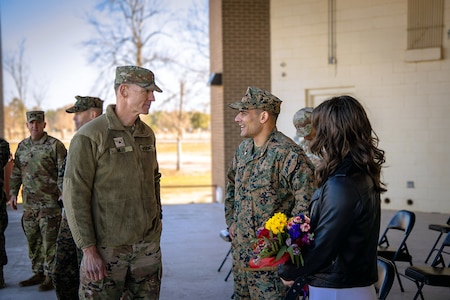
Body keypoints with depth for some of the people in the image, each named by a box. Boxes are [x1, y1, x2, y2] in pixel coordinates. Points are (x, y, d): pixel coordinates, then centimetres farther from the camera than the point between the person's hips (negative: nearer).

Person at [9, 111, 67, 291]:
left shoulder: (55, 145, -6)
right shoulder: (22, 147, 12)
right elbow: (16, 172, 19)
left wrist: (63, 193, -16)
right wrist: (13, 193, 13)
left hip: (49, 203, -6)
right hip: (29, 203, 6)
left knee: (49, 241, -2)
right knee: (33, 241, 13)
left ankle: (51, 276, 6)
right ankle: (38, 273, 25)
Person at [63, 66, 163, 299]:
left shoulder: (147, 135, 9)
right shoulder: (89, 137, -11)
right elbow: (75, 197, -13)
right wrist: (89, 250, -15)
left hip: (148, 245, 6)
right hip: (107, 247, -5)